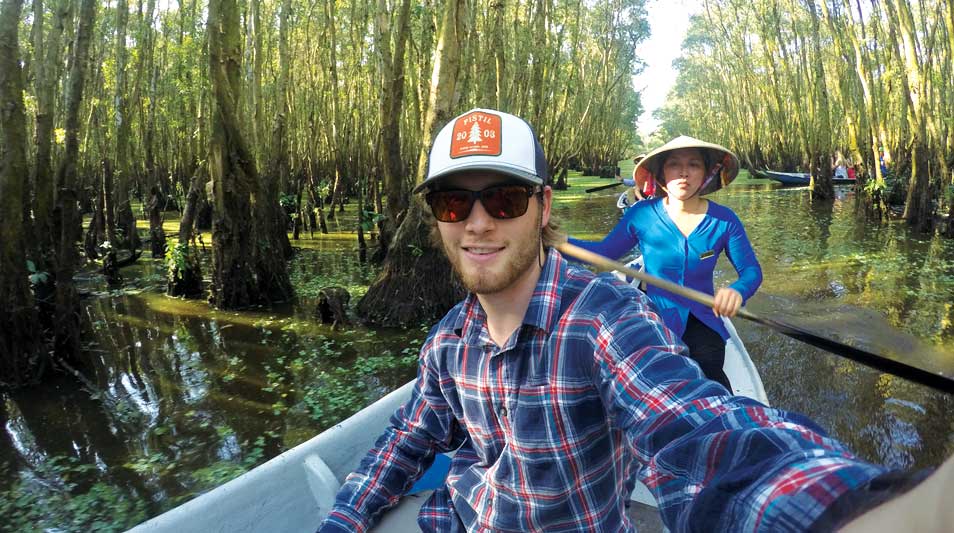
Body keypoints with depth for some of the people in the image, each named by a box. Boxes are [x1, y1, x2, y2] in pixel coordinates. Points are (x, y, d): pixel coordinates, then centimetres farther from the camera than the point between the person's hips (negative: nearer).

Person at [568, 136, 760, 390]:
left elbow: (751, 269, 0)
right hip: (655, 319, -1)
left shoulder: (723, 220, -3)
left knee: (709, 373, -25)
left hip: (702, 322, 1)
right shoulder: (641, 215, -5)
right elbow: (604, 252, 5)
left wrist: (738, 291, -25)